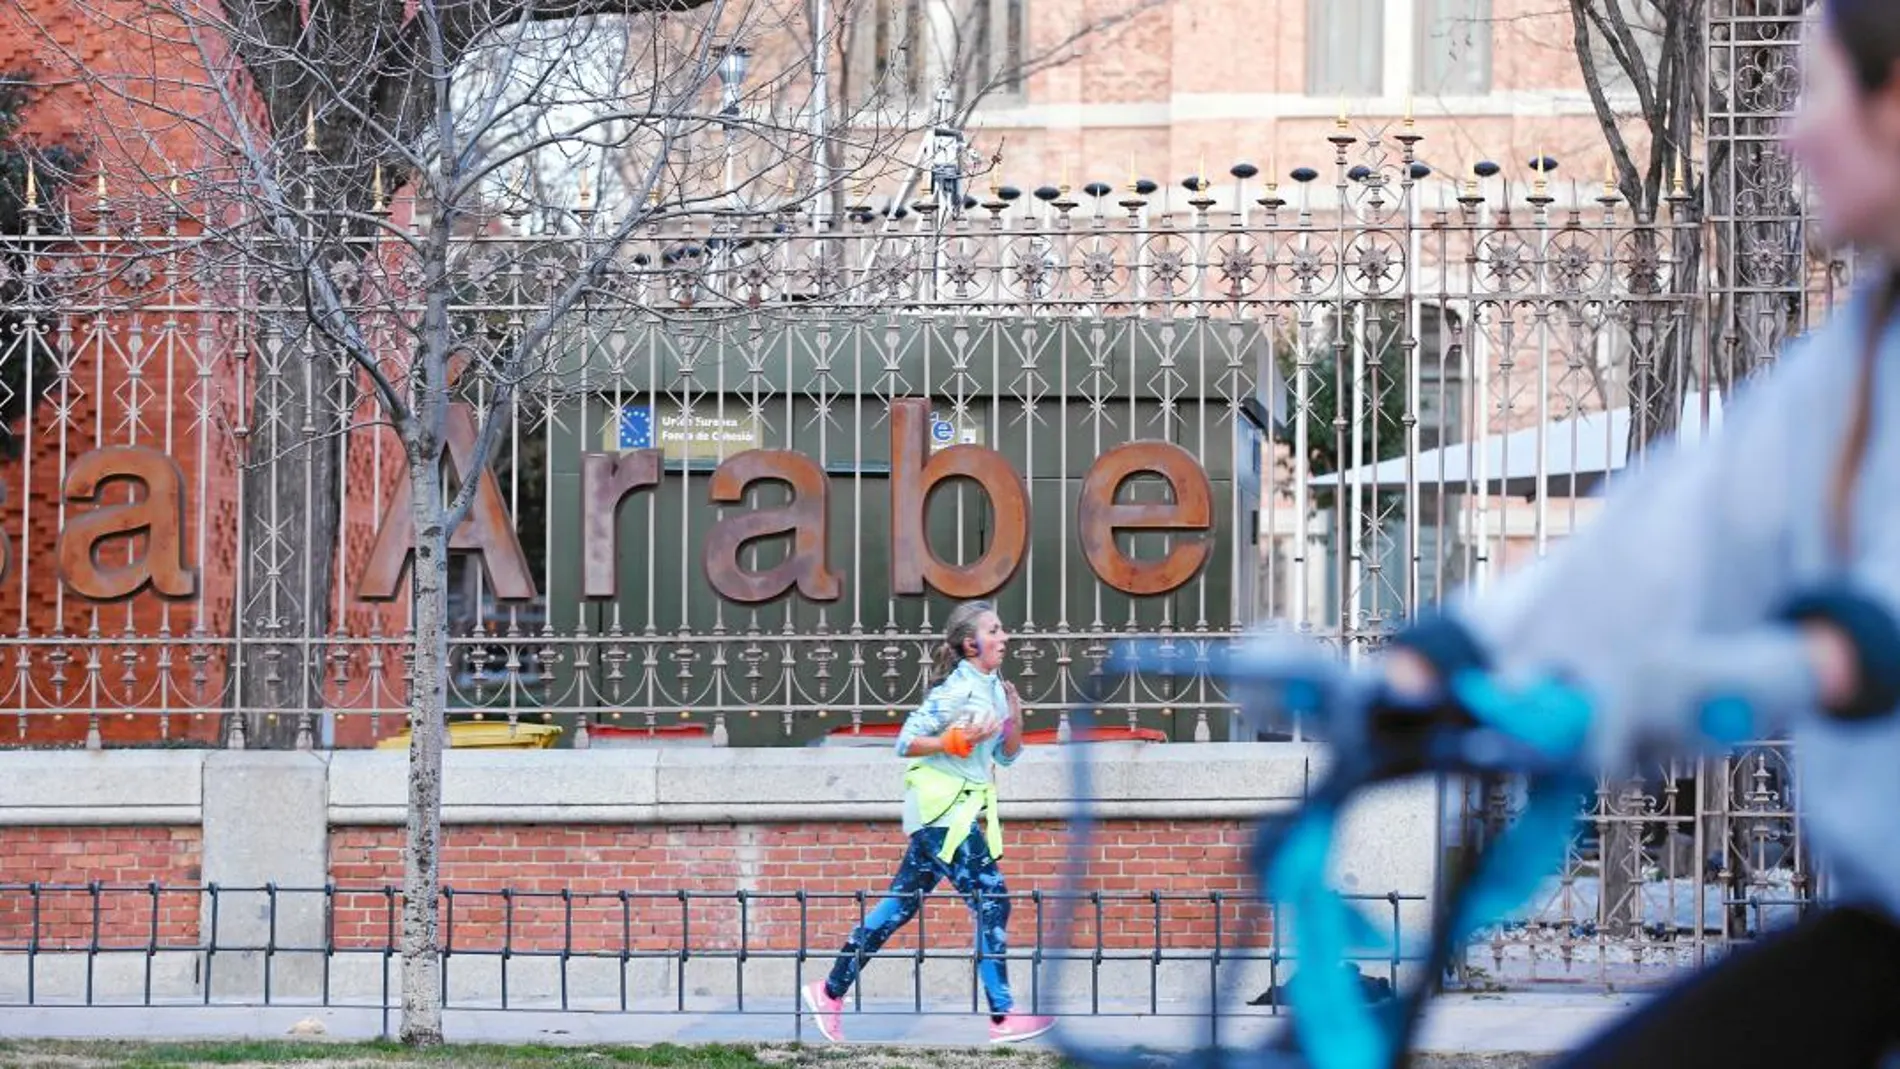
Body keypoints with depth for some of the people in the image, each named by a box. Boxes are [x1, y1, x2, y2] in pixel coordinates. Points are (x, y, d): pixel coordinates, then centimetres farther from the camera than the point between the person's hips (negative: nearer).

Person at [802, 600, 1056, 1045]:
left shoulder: (994, 687, 11)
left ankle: (831, 991, 16)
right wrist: (955, 741, -24)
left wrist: (1015, 716, -1)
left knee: (902, 904, 11)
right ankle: (1003, 1018, -7)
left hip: (963, 812, 9)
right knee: (992, 900, -10)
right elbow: (906, 743, -14)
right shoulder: (957, 689, -15)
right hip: (941, 806, -9)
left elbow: (1007, 755, 16)